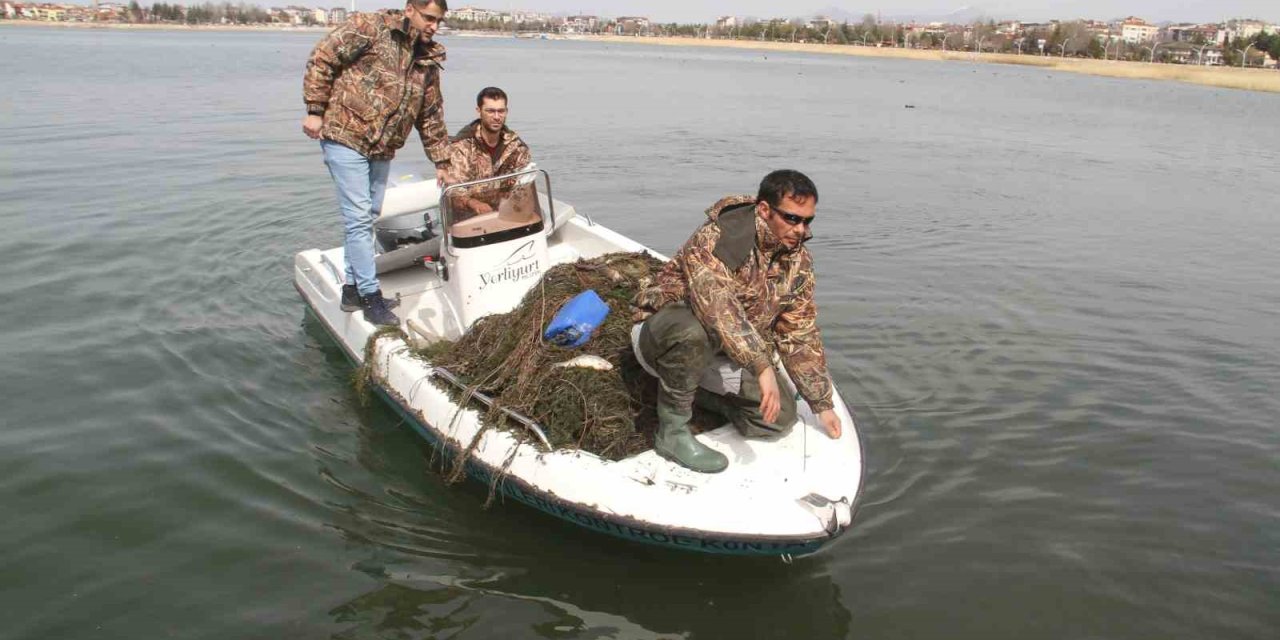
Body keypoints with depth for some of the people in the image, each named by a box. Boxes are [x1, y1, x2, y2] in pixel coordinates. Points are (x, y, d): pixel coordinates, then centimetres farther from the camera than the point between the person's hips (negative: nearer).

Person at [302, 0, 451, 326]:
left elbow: (431, 116, 17)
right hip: (346, 137, -7)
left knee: (367, 218, 12)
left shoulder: (428, 61, 11)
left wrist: (441, 162, 16)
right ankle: (371, 295, -1)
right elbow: (322, 59, -10)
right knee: (359, 218, -8)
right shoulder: (370, 28, -9)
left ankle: (352, 288, 24)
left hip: (383, 149, 7)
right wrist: (316, 110, -13)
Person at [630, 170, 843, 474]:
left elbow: (801, 335, 4)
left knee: (780, 417, -5)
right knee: (692, 331, -41)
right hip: (663, 333, -7)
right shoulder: (718, 237, -27)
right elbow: (717, 303, -43)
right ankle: (672, 431, -20)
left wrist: (823, 403, 4)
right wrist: (762, 367, -49)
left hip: (719, 355, 7)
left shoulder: (798, 261, -3)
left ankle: (692, 388, 13)